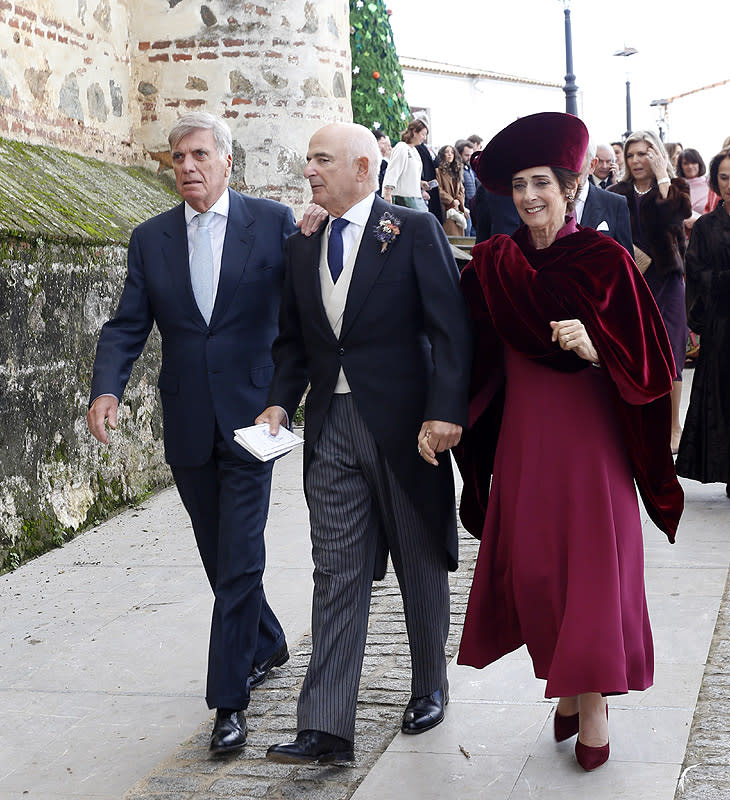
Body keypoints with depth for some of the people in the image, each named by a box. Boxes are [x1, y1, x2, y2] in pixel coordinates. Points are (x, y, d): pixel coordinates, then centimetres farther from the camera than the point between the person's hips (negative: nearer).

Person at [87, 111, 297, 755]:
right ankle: (267, 644, 41)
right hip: (187, 424, 4)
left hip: (250, 416, -4)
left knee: (238, 559, -5)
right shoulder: (150, 238, 8)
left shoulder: (273, 221, -1)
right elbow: (127, 326, 3)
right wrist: (107, 388, -14)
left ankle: (229, 701, 4)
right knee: (221, 557, 17)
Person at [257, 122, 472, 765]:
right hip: (331, 428, 4)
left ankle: (430, 687, 34)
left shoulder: (416, 231, -5)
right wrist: (280, 402, -1)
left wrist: (445, 413, -20)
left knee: (421, 566, 13)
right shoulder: (302, 247, 11)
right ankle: (326, 729, 3)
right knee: (337, 575, 2)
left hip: (404, 424, -4)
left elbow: (451, 329, -10)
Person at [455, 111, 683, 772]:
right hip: (522, 438, 4)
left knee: (591, 565, 0)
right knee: (531, 565, 6)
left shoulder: (604, 260, -8)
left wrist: (592, 347, -26)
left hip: (589, 436, -3)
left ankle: (595, 703, 15)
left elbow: (646, 364, -10)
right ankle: (566, 686, 25)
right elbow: (477, 359, 14)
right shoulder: (493, 264, 3)